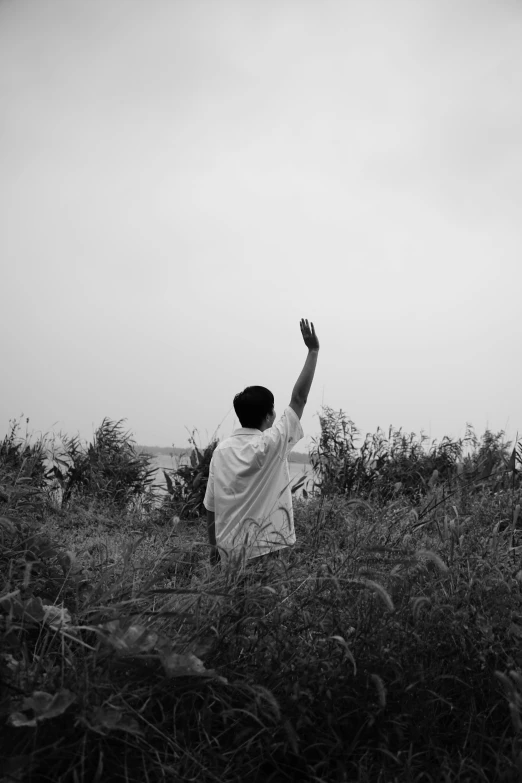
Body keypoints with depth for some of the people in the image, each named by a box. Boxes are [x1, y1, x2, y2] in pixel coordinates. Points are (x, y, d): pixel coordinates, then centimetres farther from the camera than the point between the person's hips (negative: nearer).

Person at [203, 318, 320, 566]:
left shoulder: (221, 450, 3)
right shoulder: (271, 444, -12)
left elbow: (210, 506, 7)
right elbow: (299, 398, -8)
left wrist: (214, 545, 19)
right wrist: (313, 351, -3)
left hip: (229, 551, 5)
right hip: (267, 551, -5)